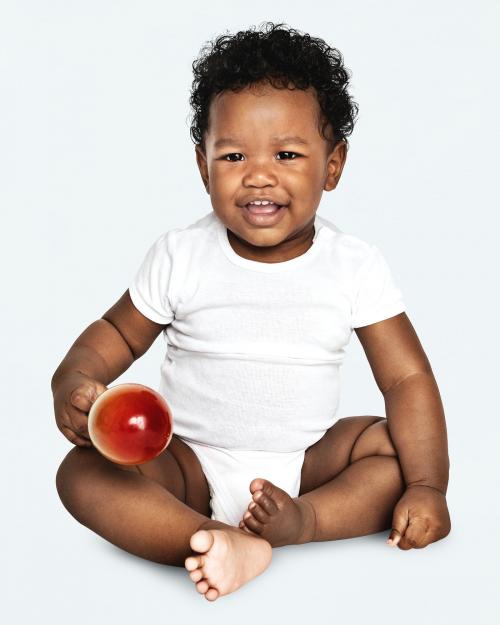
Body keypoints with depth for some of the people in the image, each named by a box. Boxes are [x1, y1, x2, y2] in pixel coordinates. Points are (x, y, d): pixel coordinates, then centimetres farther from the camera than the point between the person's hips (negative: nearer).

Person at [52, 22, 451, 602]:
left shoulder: (356, 266, -8)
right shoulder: (179, 256, -7)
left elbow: (407, 379, -8)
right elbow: (117, 332, 6)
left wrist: (427, 486, -20)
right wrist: (73, 382, -15)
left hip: (305, 463, 1)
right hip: (191, 463, 0)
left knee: (397, 446, -20)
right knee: (81, 473, -23)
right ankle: (217, 541, -40)